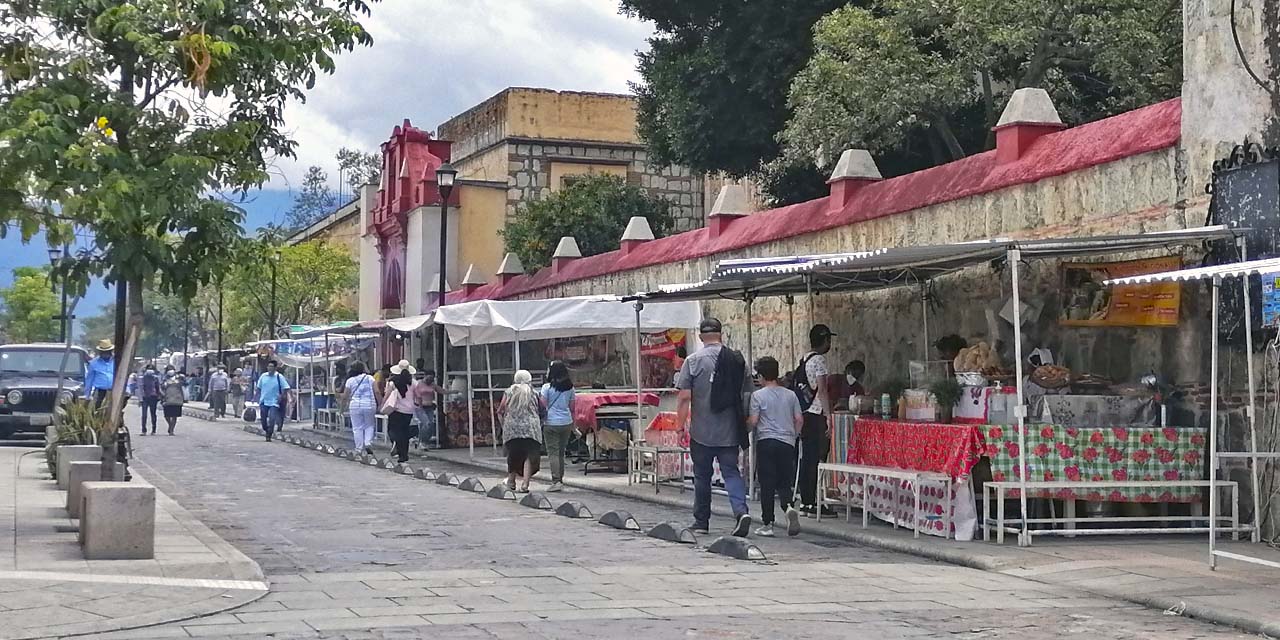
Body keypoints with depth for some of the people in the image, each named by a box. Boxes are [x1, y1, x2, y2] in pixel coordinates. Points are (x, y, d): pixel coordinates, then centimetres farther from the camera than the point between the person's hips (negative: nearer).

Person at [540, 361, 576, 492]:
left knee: (553, 452, -4)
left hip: (551, 423, -5)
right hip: (567, 423, 5)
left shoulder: (547, 387, -9)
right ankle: (560, 481, 17)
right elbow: (572, 407, 9)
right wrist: (573, 425, 17)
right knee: (561, 452, 14)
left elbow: (543, 404, -10)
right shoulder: (570, 388, 5)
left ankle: (556, 481, -14)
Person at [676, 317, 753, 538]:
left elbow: (685, 397, -9)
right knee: (731, 472, 4)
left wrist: (681, 424, 0)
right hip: (730, 432, 2)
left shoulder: (693, 361, -5)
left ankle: (701, 522, 19)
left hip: (701, 432, -2)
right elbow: (747, 395, 8)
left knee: (702, 476, 10)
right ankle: (741, 511, -18)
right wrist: (744, 427, 18)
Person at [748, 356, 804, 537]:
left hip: (766, 442, -3)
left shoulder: (758, 395, -4)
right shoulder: (791, 395, 7)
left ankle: (767, 524, 2)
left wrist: (746, 422, 15)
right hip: (787, 443, 3)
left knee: (767, 485, 1)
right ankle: (789, 508, -19)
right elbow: (799, 419, 7)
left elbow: (752, 421, -7)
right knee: (784, 483, 10)